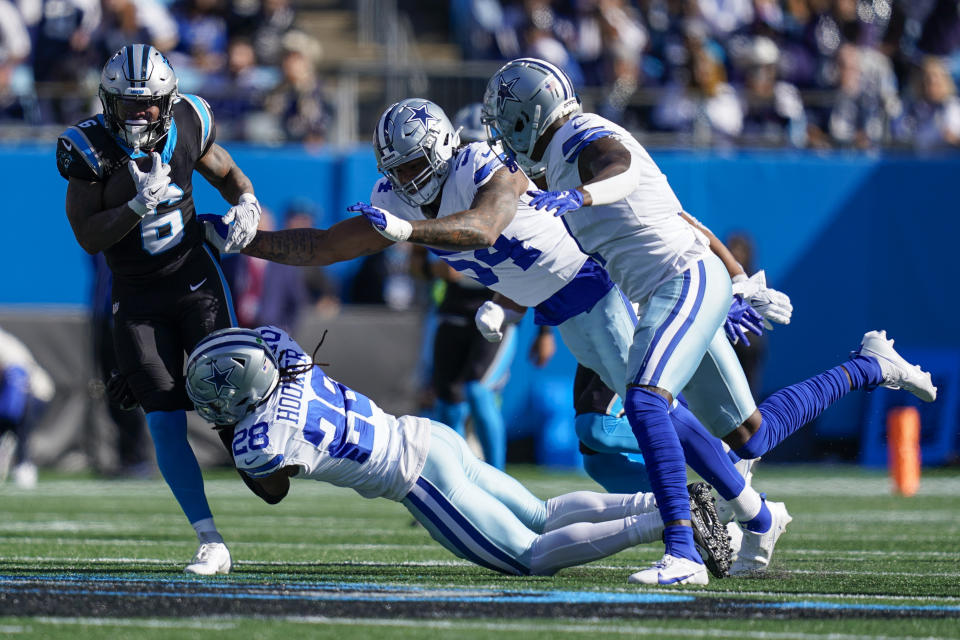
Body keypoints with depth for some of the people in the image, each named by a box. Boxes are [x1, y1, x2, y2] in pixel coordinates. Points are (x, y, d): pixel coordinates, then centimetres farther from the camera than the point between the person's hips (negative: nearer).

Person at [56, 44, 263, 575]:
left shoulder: (187, 125, -7)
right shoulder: (89, 148, -16)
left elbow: (226, 173, 12)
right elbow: (88, 237, -16)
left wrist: (246, 203, -9)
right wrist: (139, 204, -30)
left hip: (196, 280, 1)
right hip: (138, 298, -1)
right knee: (165, 426, -6)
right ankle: (211, 543, -1)